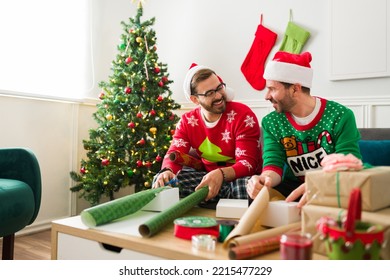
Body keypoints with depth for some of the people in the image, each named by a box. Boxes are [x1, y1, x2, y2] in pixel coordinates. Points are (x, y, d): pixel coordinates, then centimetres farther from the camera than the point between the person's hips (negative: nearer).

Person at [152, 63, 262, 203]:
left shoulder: (243, 115, -16)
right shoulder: (187, 121, -1)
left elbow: (248, 163, -21)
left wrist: (221, 174, -42)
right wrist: (167, 171, -31)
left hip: (238, 178, -3)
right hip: (207, 177, 3)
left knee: (248, 186, -39)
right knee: (163, 180, -16)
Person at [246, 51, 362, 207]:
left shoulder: (341, 116, -10)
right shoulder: (270, 123, -2)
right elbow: (273, 163, -9)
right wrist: (266, 178, -36)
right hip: (294, 190, 1)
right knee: (258, 193, -29)